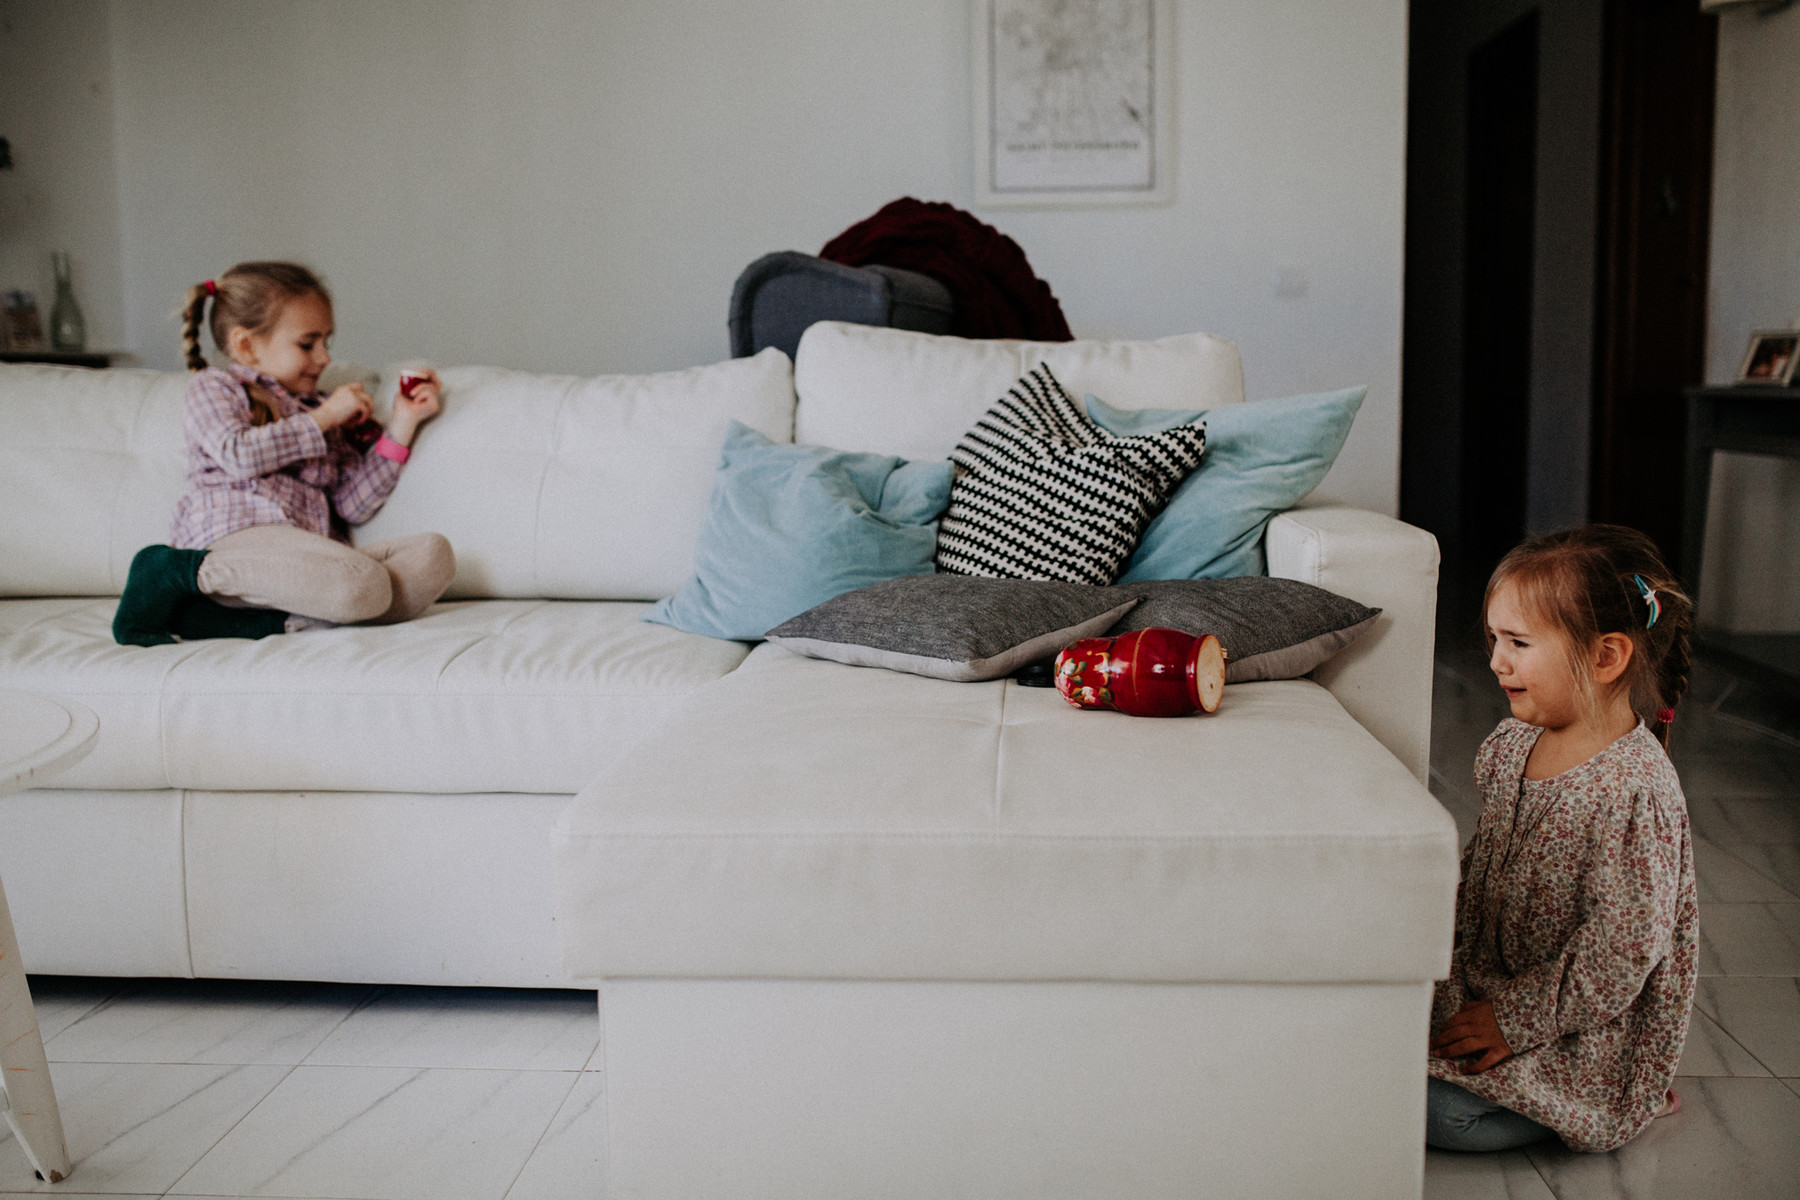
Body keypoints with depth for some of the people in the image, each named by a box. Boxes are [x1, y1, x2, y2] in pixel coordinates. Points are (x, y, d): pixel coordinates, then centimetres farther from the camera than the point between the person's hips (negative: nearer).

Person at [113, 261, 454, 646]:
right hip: (241, 538, -6)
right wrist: (323, 418, 2)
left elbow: (352, 506, 19)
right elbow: (238, 455, -6)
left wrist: (402, 425, 14)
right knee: (365, 586, -35)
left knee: (434, 554, -18)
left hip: (313, 555, 6)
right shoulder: (216, 386, 17)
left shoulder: (320, 412, 32)